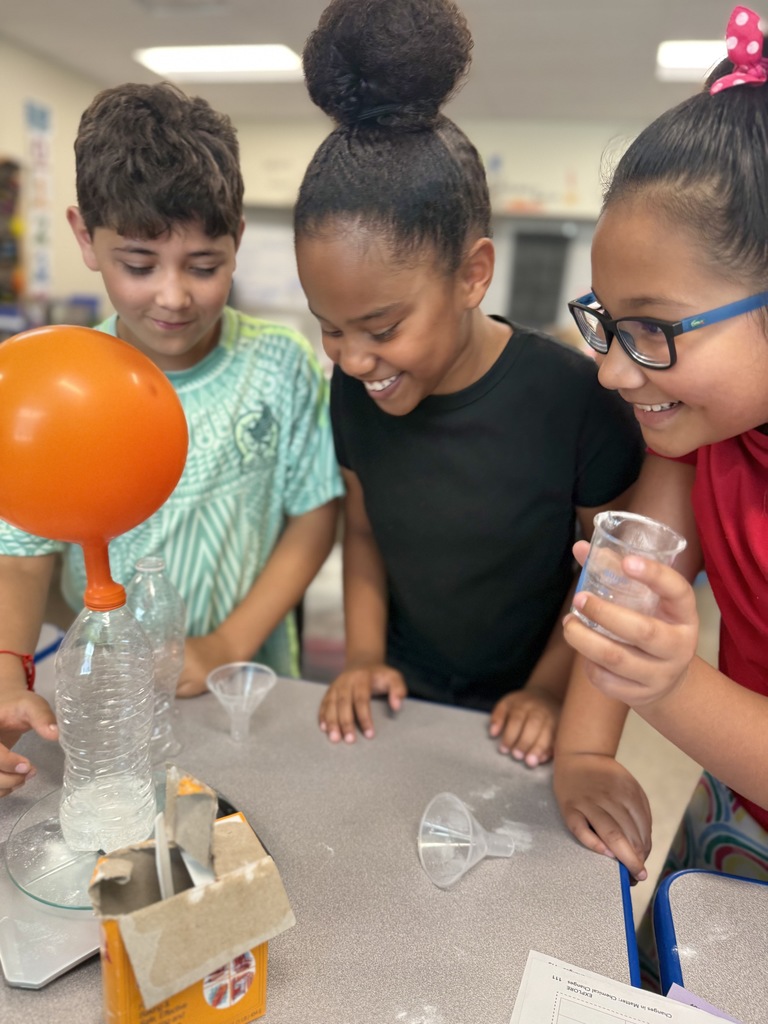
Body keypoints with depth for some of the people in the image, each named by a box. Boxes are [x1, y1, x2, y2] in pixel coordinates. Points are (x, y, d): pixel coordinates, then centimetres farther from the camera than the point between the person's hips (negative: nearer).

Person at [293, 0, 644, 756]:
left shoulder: (571, 393, -24)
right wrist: (364, 655, -8)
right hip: (403, 701, 3)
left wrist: (550, 690, -13)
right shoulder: (353, 389, -12)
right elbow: (363, 528, 1)